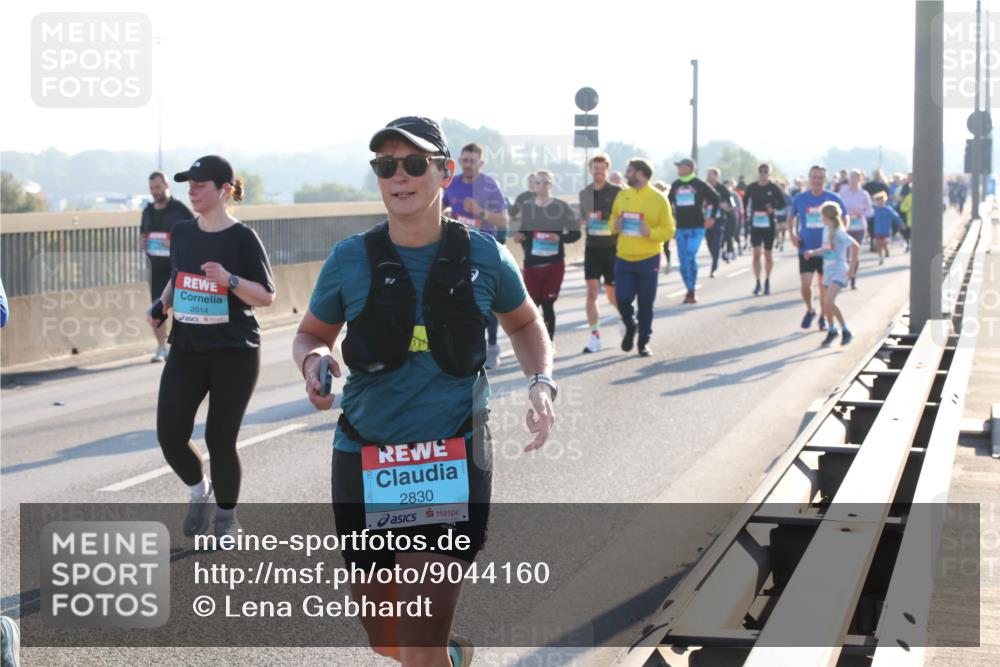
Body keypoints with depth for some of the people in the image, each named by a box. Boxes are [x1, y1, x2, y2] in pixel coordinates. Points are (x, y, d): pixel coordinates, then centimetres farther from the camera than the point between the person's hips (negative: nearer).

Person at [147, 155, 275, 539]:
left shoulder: (242, 238, -9)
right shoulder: (182, 233, 7)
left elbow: (267, 296, -8)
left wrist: (230, 280, -24)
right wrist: (162, 304, 3)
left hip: (234, 352, -5)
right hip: (186, 349, 5)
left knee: (220, 440, -3)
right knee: (170, 435, -5)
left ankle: (226, 516, 21)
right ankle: (198, 491, 26)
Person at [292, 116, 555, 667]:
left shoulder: (482, 256, -2)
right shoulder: (350, 260, -4)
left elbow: (523, 323, 17)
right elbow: (310, 335, 11)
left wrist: (541, 383, -1)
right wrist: (313, 362, -13)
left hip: (453, 459, -2)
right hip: (365, 458, 2)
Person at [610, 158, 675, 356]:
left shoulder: (658, 199, -7)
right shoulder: (622, 196, 5)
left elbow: (668, 231, -5)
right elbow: (613, 220, 17)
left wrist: (650, 232, -23)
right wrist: (616, 226, -6)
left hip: (648, 259, -3)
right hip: (623, 258, 3)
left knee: (645, 303, 4)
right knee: (622, 298, -4)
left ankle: (644, 342, 17)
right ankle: (630, 327, 26)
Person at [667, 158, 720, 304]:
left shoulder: (700, 184, -3)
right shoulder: (675, 185, 8)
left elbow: (715, 198, 4)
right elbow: (668, 202, 20)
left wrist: (712, 217, 1)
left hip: (696, 227, -5)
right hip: (680, 227, 5)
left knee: (690, 257, -16)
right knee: (683, 260, 3)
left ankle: (691, 291, -10)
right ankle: (690, 291, 14)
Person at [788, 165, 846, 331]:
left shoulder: (833, 199, -5)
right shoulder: (800, 198, -2)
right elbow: (791, 217, 14)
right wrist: (792, 234, 1)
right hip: (806, 249, 0)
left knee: (824, 286, 9)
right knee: (805, 285, -9)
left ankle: (823, 317, 27)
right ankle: (809, 310, 19)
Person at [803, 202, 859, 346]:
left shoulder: (839, 232, -16)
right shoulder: (826, 229, 9)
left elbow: (856, 246, -24)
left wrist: (852, 266, -21)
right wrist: (813, 253, 12)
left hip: (839, 271, -8)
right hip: (828, 270, 8)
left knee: (828, 302, -22)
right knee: (826, 304, 14)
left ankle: (846, 331, -11)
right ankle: (832, 331, 35)